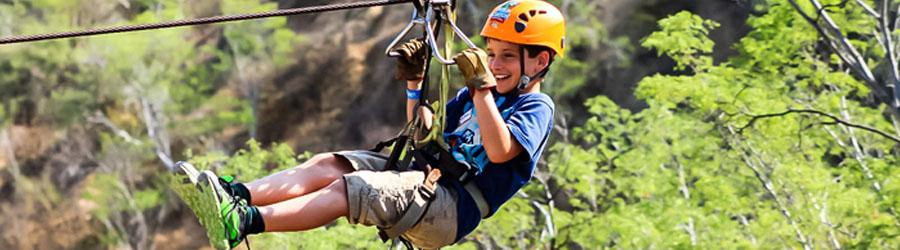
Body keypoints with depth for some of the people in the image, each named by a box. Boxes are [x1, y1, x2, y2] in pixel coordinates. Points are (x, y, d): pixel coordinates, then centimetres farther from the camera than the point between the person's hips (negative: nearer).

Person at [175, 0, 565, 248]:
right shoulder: (471, 96, 24)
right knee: (328, 164, -12)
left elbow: (498, 151, -21)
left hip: (454, 207, -8)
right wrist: (414, 83, 17)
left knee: (346, 189, -28)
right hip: (424, 178, 8)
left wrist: (483, 85, -24)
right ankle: (235, 194, -27)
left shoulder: (536, 108, -1)